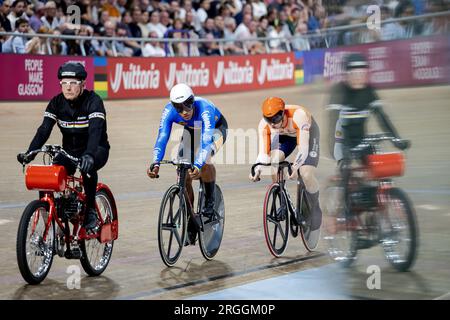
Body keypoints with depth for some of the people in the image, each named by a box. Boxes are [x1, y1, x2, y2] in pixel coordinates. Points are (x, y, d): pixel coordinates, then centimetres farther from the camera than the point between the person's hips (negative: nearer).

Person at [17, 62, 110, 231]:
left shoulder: (93, 101, -20)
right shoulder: (57, 102, -6)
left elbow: (95, 130, -35)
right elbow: (44, 130, -15)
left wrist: (88, 155, -54)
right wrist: (29, 153, -32)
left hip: (96, 149, -4)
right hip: (70, 150, 4)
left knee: (87, 166, -37)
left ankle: (91, 210, -17)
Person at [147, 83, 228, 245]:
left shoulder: (205, 109, -42)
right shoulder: (169, 111, -30)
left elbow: (206, 140, -51)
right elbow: (162, 138, -36)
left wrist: (198, 165, -66)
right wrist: (155, 163, -52)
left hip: (216, 128, -4)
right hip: (191, 131, 4)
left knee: (204, 160, -36)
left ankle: (210, 200, -11)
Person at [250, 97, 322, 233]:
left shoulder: (298, 115, -42)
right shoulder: (264, 125, -30)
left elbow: (303, 148, -45)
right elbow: (264, 153, -30)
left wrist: (295, 166, -60)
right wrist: (257, 169, -49)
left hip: (308, 132, -3)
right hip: (284, 135, 3)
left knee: (307, 175, -20)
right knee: (274, 163, -25)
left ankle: (315, 208, 7)